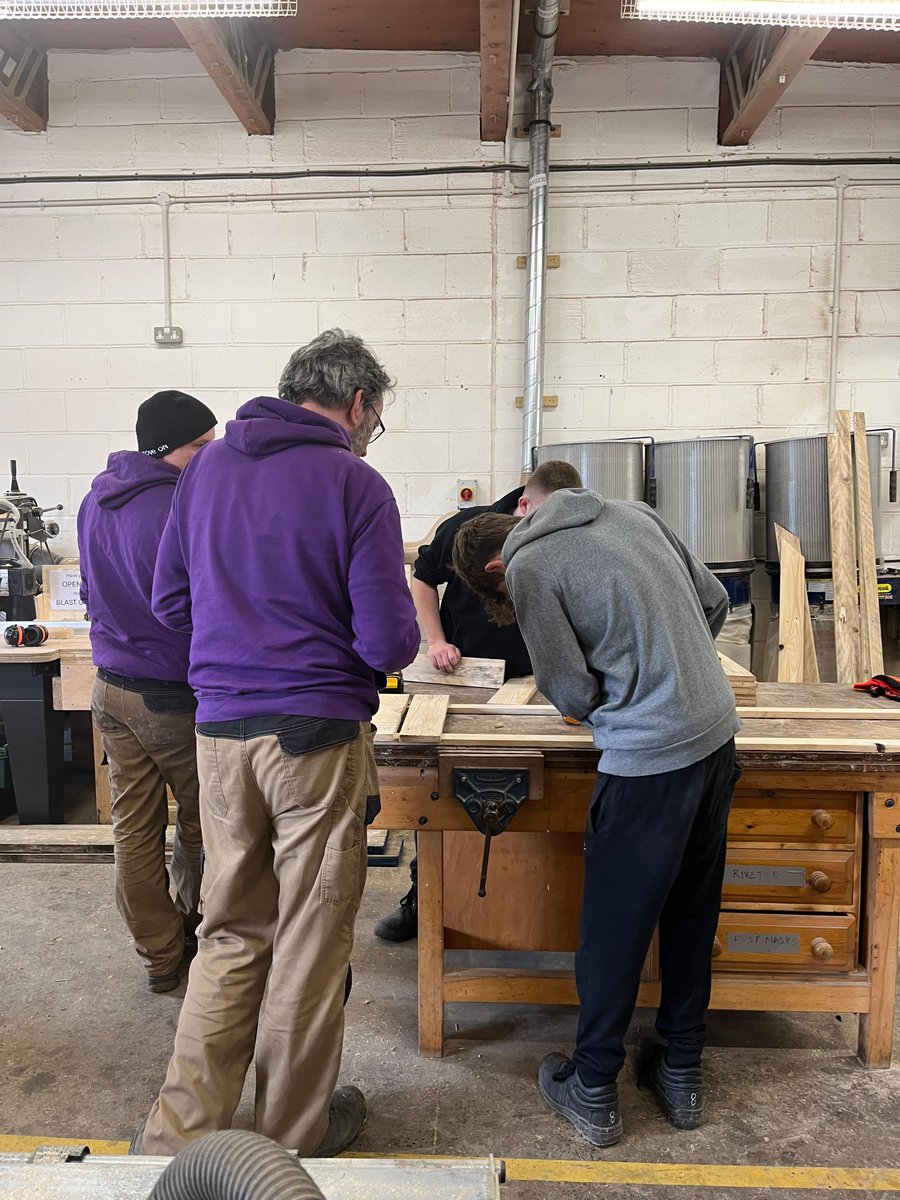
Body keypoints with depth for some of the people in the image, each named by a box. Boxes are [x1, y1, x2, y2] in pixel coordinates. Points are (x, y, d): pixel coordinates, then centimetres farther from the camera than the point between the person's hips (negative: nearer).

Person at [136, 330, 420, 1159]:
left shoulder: (208, 466, 7)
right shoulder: (356, 484, -9)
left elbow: (170, 603, 12)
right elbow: (389, 644, -13)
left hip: (220, 735, 5)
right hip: (318, 737, -5)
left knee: (232, 932, 18)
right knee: (312, 938, 11)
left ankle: (180, 1130, 24)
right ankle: (296, 1132, 28)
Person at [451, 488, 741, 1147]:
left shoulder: (527, 567, -8)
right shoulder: (631, 512, 12)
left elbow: (573, 692, -7)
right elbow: (715, 601, 16)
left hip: (649, 754, -8)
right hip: (718, 728, 8)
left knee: (614, 924, 8)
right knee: (691, 912, 19)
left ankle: (594, 1091, 23)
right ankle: (682, 1073, 34)